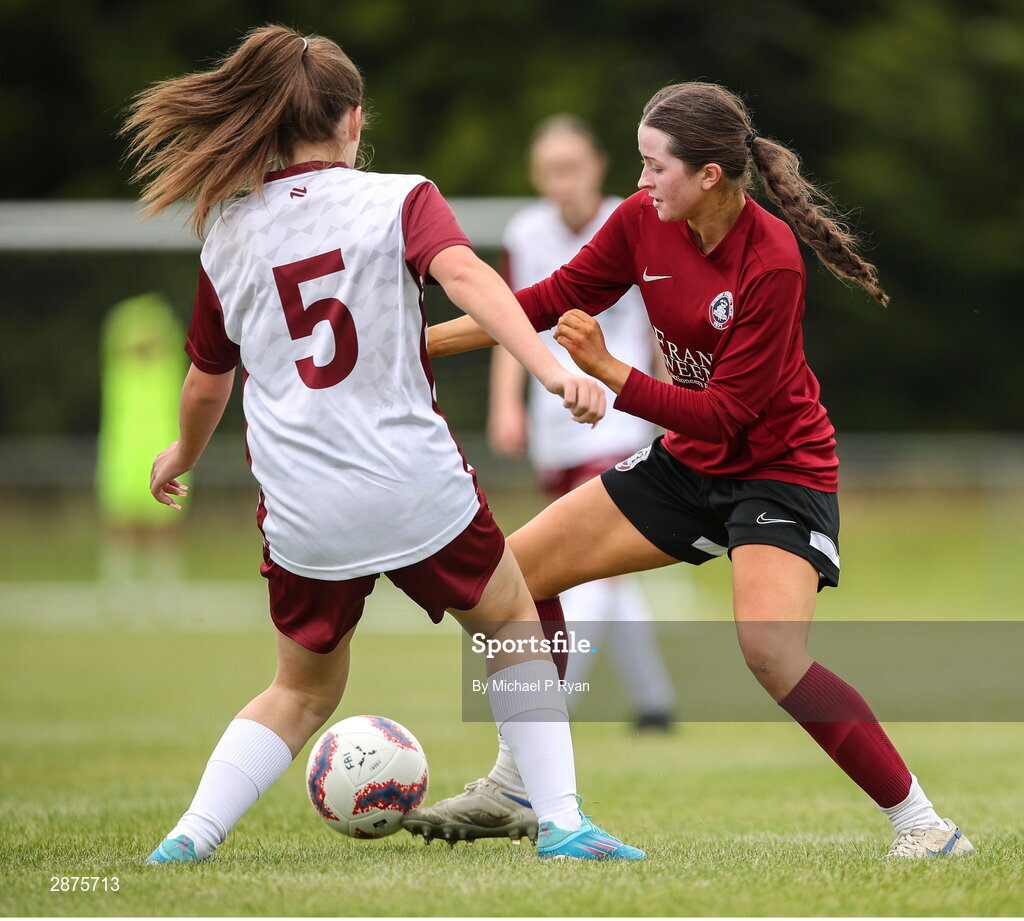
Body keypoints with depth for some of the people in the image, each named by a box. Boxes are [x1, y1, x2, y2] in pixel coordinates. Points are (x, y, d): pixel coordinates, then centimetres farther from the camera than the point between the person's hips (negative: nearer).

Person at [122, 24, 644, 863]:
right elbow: (464, 275, -20)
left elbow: (208, 382, 22)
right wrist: (552, 369, -31)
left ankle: (190, 836, 5)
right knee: (514, 624, 20)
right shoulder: (399, 199, 0)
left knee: (304, 690, 21)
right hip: (414, 487, -3)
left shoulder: (228, 235, 10)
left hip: (302, 512, 3)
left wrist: (183, 458, 41)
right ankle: (560, 820, 12)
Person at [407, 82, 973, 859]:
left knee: (771, 651, -30)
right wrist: (425, 342, 5)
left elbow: (725, 415, -25)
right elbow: (556, 299, 7)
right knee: (517, 570, 5)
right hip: (690, 465, 8)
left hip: (779, 470, -8)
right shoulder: (643, 221, -8)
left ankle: (920, 823, -18)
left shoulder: (771, 261, -27)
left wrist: (607, 371, -30)